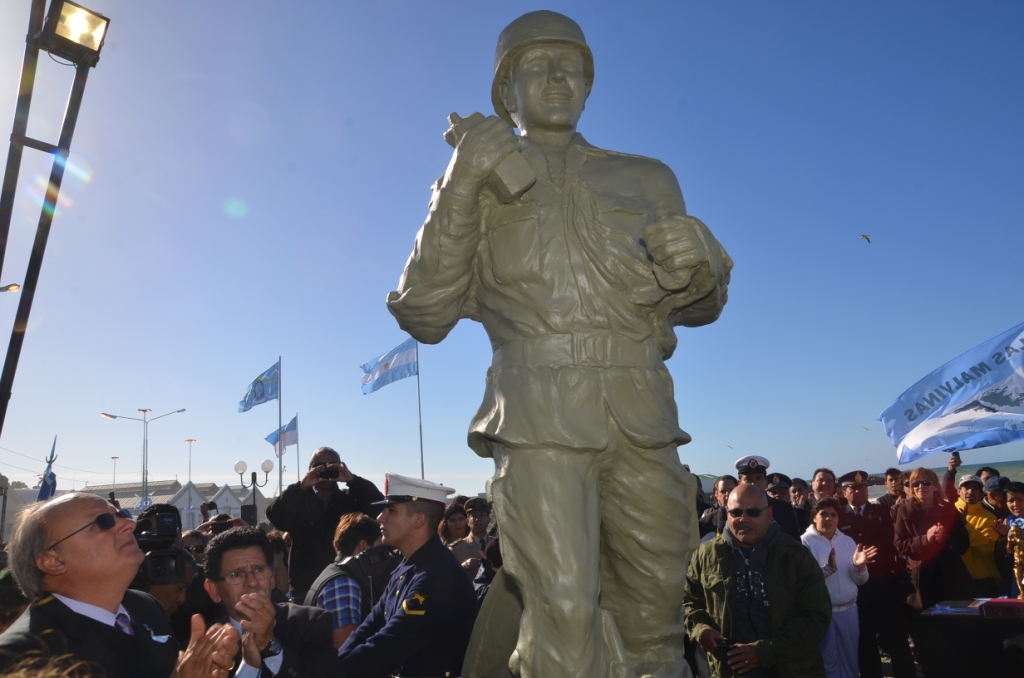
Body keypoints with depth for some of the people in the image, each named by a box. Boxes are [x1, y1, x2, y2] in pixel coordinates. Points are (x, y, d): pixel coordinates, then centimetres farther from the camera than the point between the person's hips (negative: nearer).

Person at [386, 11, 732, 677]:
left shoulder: (648, 179, 21)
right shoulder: (477, 184, 16)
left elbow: (697, 308, 21)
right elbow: (425, 315, 4)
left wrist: (700, 266, -3)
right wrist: (462, 187, -5)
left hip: (643, 420, 3)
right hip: (540, 416, -2)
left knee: (654, 611, 6)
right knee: (563, 607, -11)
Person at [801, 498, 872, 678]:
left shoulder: (848, 541, 7)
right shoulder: (805, 542, -9)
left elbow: (860, 580, 4)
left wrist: (859, 566, -16)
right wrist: (828, 567, -30)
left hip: (849, 609, 5)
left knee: (851, 661, 16)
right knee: (828, 662, 7)